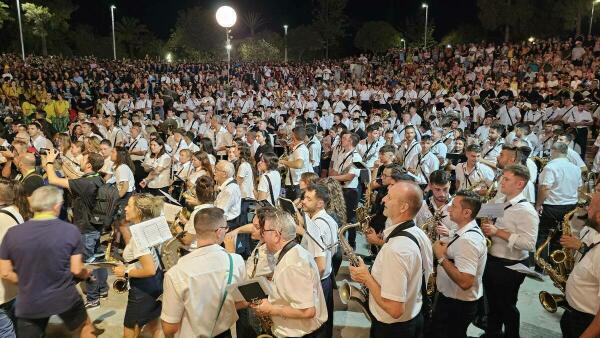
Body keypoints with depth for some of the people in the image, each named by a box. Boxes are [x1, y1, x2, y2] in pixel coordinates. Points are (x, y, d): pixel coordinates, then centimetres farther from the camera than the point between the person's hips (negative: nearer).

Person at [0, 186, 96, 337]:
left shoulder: (12, 233, -9)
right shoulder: (71, 231, -15)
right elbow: (76, 270, -10)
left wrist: (27, 283, 14)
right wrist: (86, 274, 12)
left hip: (29, 304, 1)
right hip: (65, 298, -1)